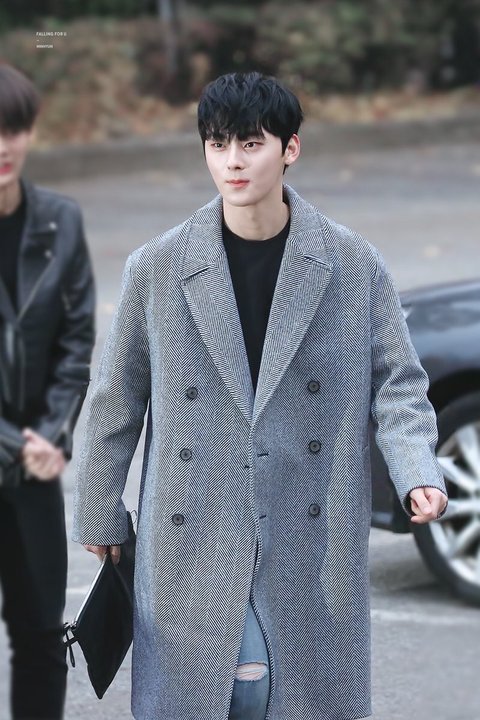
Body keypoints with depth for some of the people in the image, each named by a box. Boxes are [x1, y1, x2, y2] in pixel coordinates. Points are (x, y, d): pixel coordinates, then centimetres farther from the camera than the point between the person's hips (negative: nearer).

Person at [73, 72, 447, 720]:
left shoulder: (355, 266, 2)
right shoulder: (157, 269, 2)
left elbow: (397, 384, 5)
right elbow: (117, 399, 9)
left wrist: (419, 474, -12)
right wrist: (99, 515, 12)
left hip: (314, 544, 1)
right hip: (193, 542, 0)